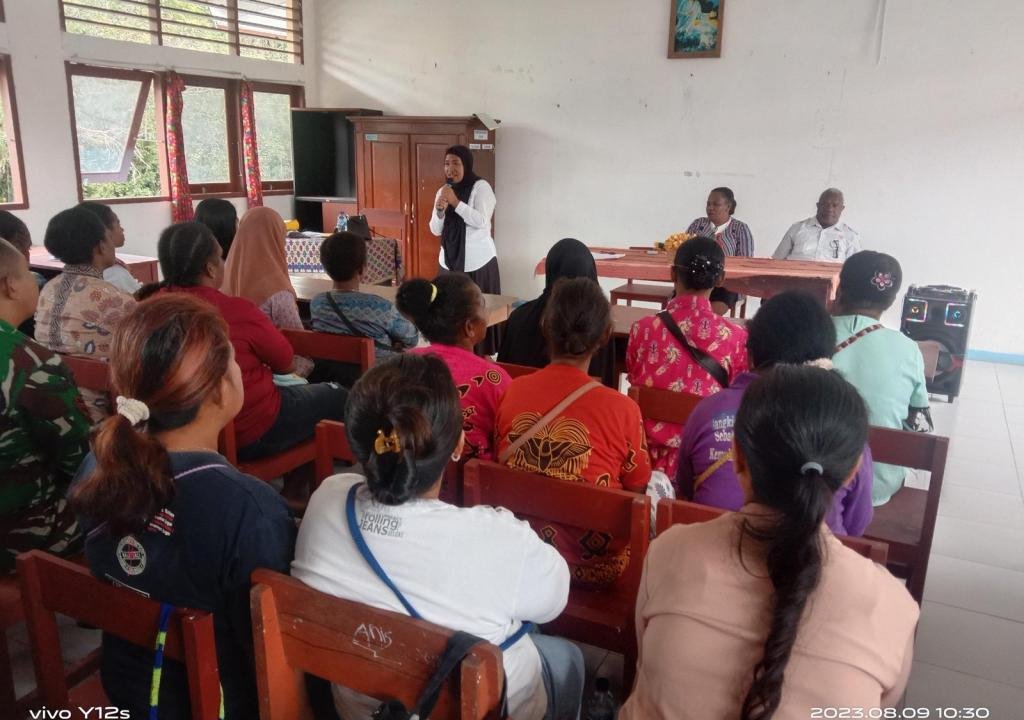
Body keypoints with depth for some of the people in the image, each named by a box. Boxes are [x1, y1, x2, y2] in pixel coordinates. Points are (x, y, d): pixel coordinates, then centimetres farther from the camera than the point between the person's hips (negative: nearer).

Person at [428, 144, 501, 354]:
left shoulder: (481, 187, -5)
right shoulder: (443, 190, 11)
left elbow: (481, 221, -18)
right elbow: (436, 230, 8)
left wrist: (456, 202, -23)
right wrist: (439, 211, -12)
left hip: (478, 262, -5)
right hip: (450, 261, 5)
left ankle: (483, 354, 6)